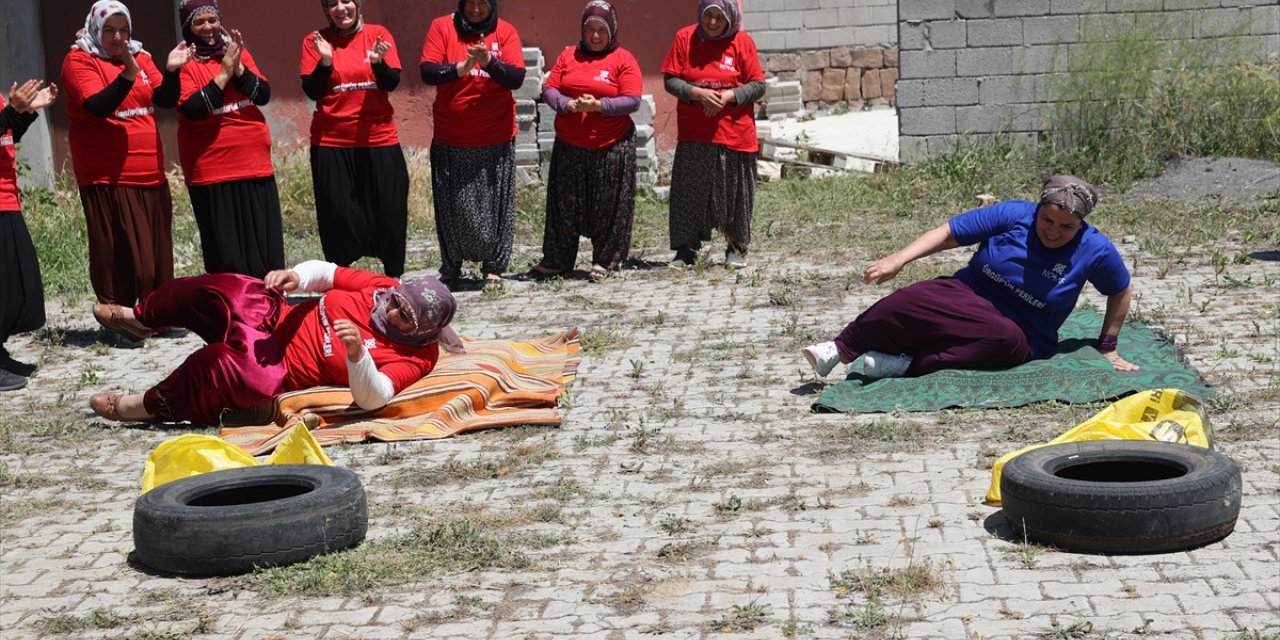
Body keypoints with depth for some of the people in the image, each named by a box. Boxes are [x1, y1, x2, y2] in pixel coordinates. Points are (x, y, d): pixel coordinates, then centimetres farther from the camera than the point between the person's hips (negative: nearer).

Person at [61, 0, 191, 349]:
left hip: (150, 173, 6)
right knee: (118, 252, -6)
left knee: (157, 248, 8)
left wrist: (171, 70, -16)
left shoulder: (140, 56, 13)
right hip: (108, 176, -6)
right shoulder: (78, 60, -3)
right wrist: (127, 76, -31)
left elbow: (167, 99, 3)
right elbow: (97, 105, -19)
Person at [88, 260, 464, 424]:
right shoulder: (387, 290, -2)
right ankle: (141, 318, 10)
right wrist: (296, 276, -18)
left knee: (239, 369, -33)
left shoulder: (415, 357, -17)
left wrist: (357, 353, -47)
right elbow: (327, 272, 4)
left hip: (281, 369, -5)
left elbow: (372, 398, -30)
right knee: (231, 290, -16)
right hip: (275, 319, 5)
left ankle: (151, 406, -8)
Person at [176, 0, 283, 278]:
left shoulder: (237, 52, 10)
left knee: (264, 244, 7)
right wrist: (224, 73, -17)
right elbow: (191, 109, -17)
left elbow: (264, 94, 0)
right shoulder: (185, 63, -4)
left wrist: (238, 68, -14)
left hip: (255, 164, 4)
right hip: (212, 170, -4)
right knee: (226, 249, -2)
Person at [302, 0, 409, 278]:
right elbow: (311, 91, -5)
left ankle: (395, 279, 18)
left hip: (379, 140, 1)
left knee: (389, 212, 5)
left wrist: (378, 62, -25)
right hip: (331, 142, 0)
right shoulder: (315, 41, 0)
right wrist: (325, 60, -20)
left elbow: (392, 83, -6)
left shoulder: (378, 34, 1)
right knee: (337, 215, 1)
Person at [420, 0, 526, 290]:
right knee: (452, 207, 5)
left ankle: (493, 268, 12)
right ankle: (451, 267, 20)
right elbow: (427, 71, -10)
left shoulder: (505, 31, 0)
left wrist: (489, 62, -25)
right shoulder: (442, 27, -2)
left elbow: (517, 78, -9)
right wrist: (461, 68, -25)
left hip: (497, 138, 0)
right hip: (450, 139, 0)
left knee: (496, 206, 2)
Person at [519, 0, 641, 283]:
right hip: (569, 146, 3)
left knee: (608, 206, 3)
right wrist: (569, 105, -17)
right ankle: (555, 262, 17)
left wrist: (599, 106, -22)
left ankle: (605, 262, 16)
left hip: (611, 147, -3)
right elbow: (548, 90, 3)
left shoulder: (624, 60, -2)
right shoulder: (568, 56, 8)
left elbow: (633, 101, -10)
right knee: (564, 204, 8)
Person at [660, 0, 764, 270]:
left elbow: (758, 85, -2)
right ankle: (686, 250, 11)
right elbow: (670, 80, -1)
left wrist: (728, 96, -18)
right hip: (693, 135, 1)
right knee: (689, 192, 1)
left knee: (734, 194, 6)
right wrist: (697, 93, -18)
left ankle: (736, 249, 21)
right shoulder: (685, 38, 0)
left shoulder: (742, 42, -2)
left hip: (734, 133, -1)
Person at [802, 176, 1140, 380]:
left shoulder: (1095, 251, -5)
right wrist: (898, 260, -16)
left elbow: (1121, 291, 12)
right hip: (967, 297, 1)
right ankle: (839, 349, -24)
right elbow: (949, 233, -5)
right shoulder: (1014, 215, -5)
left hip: (1022, 335, 0)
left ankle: (909, 364, -37)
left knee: (1008, 339, -41)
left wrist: (1108, 347, 12)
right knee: (912, 300, -33)